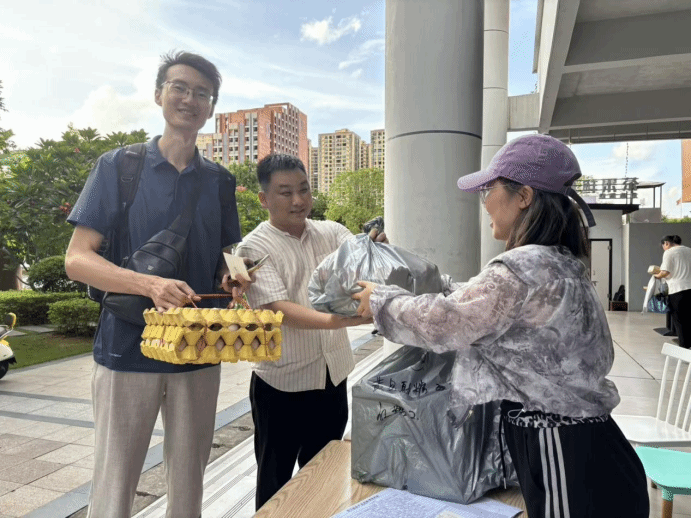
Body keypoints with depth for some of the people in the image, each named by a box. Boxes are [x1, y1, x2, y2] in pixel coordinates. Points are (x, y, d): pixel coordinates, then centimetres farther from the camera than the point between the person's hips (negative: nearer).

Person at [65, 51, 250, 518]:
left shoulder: (220, 181, 8)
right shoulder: (118, 165, 0)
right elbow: (77, 259, -6)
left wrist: (233, 278, -9)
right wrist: (151, 284, -23)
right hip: (127, 349, -2)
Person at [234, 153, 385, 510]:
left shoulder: (331, 233, 1)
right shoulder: (255, 247, -12)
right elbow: (279, 310, -23)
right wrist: (334, 321, -39)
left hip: (333, 375, 4)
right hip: (282, 384, -4)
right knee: (275, 480, 16)